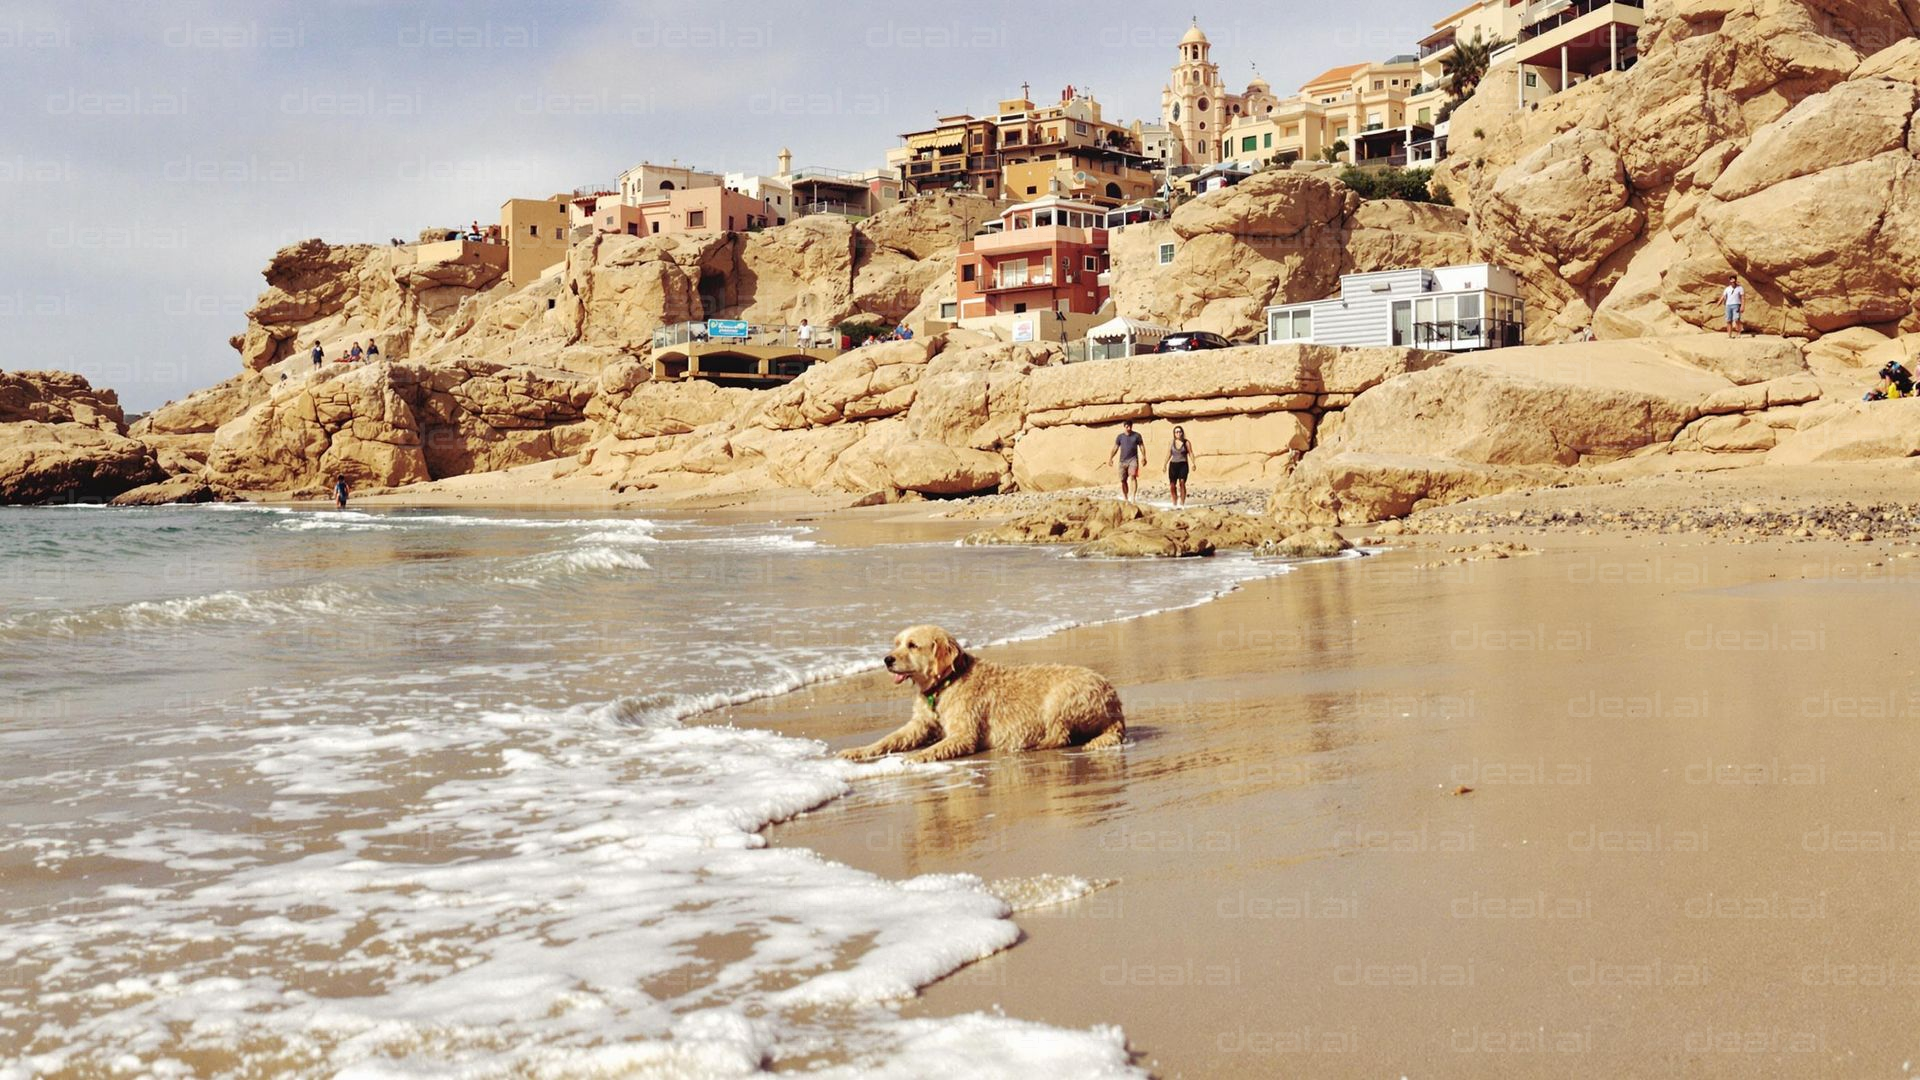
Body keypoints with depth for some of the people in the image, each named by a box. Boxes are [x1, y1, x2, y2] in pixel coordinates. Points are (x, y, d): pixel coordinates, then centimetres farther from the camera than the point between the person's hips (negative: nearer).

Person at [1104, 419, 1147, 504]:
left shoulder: (1137, 436, 5)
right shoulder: (1120, 437, 10)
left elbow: (1141, 446, 7)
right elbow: (1115, 448, 12)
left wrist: (1143, 456, -8)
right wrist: (1110, 458, -1)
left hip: (1133, 459, -3)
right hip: (1123, 460, 3)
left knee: (1132, 476, -23)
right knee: (1123, 480, 4)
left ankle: (1132, 496, -33)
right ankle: (1125, 498, 19)